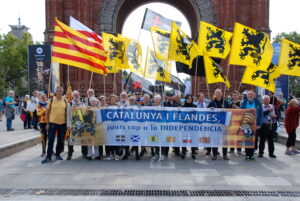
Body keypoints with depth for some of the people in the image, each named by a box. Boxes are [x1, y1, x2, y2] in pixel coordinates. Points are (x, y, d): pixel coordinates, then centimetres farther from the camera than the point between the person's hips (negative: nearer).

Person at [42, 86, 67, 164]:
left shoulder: (65, 101, 6)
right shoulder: (51, 100, 0)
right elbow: (47, 112, 2)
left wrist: (67, 123, 5)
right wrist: (47, 123, -2)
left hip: (62, 123, 2)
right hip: (52, 123, -2)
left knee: (61, 140, 10)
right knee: (50, 140, -1)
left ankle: (58, 154, 26)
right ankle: (48, 156, 6)